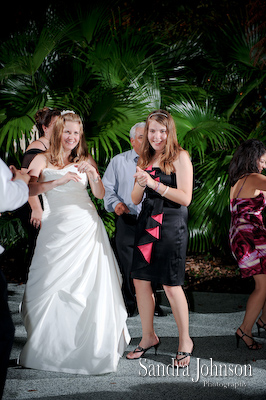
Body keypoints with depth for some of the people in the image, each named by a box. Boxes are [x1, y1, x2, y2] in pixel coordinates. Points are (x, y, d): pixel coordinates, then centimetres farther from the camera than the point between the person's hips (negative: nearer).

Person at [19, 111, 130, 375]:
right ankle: (49, 345, 12)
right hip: (56, 227, -1)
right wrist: (59, 181, -21)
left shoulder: (85, 160, 10)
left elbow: (100, 195, 5)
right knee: (51, 285, -2)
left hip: (86, 227, 1)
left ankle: (91, 345, 8)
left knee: (89, 286, -2)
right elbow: (28, 189, -10)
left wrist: (93, 174, -13)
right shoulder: (42, 160, 5)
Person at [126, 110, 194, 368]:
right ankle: (148, 337, 22)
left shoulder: (180, 157, -5)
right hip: (147, 222, 6)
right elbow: (135, 199, 14)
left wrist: (155, 184, -19)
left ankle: (185, 341, 11)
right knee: (140, 280, 6)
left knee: (171, 285, -5)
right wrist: (141, 183, -7)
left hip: (171, 224, -6)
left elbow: (185, 197, -12)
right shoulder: (145, 159, 14)